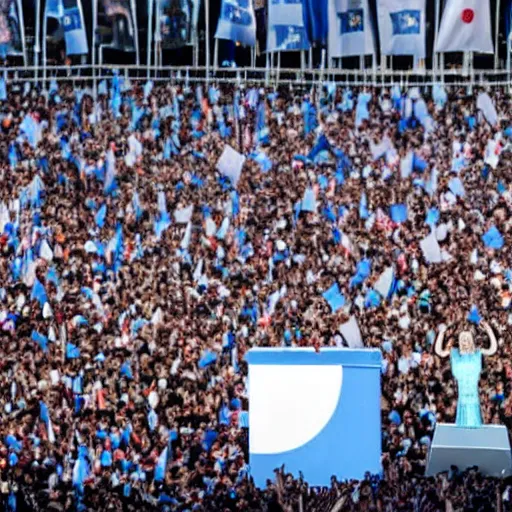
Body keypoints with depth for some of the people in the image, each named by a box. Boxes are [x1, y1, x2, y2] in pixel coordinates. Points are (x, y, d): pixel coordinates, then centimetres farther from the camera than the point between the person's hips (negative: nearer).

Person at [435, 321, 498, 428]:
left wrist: (489, 331, -13)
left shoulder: (478, 353, 2)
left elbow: (493, 349, -7)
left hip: (473, 390, -1)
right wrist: (441, 333, -10)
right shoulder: (454, 353, 5)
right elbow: (439, 351, -3)